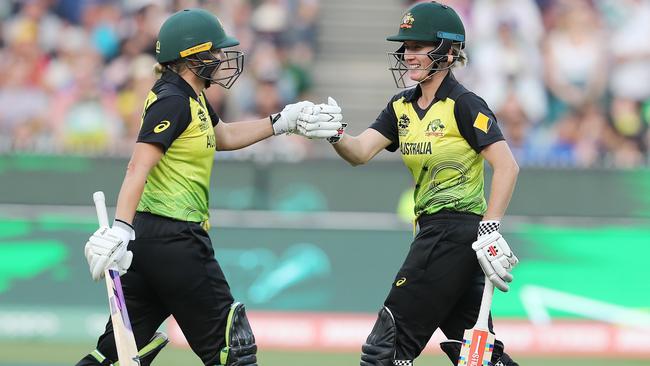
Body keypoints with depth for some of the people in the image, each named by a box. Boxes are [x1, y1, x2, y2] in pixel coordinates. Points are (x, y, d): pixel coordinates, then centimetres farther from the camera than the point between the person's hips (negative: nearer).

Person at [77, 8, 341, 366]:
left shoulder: (190, 97, 15)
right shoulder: (173, 101, -15)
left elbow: (224, 137, 32)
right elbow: (139, 167, -26)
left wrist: (284, 121, 26)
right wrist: (120, 228, -37)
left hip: (148, 235, 10)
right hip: (174, 238, -10)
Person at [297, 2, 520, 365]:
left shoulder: (464, 105, -11)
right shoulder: (402, 107, 11)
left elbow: (507, 166, -17)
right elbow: (360, 152, 1)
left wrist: (489, 230, -23)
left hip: (457, 231, -9)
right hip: (433, 230, 9)